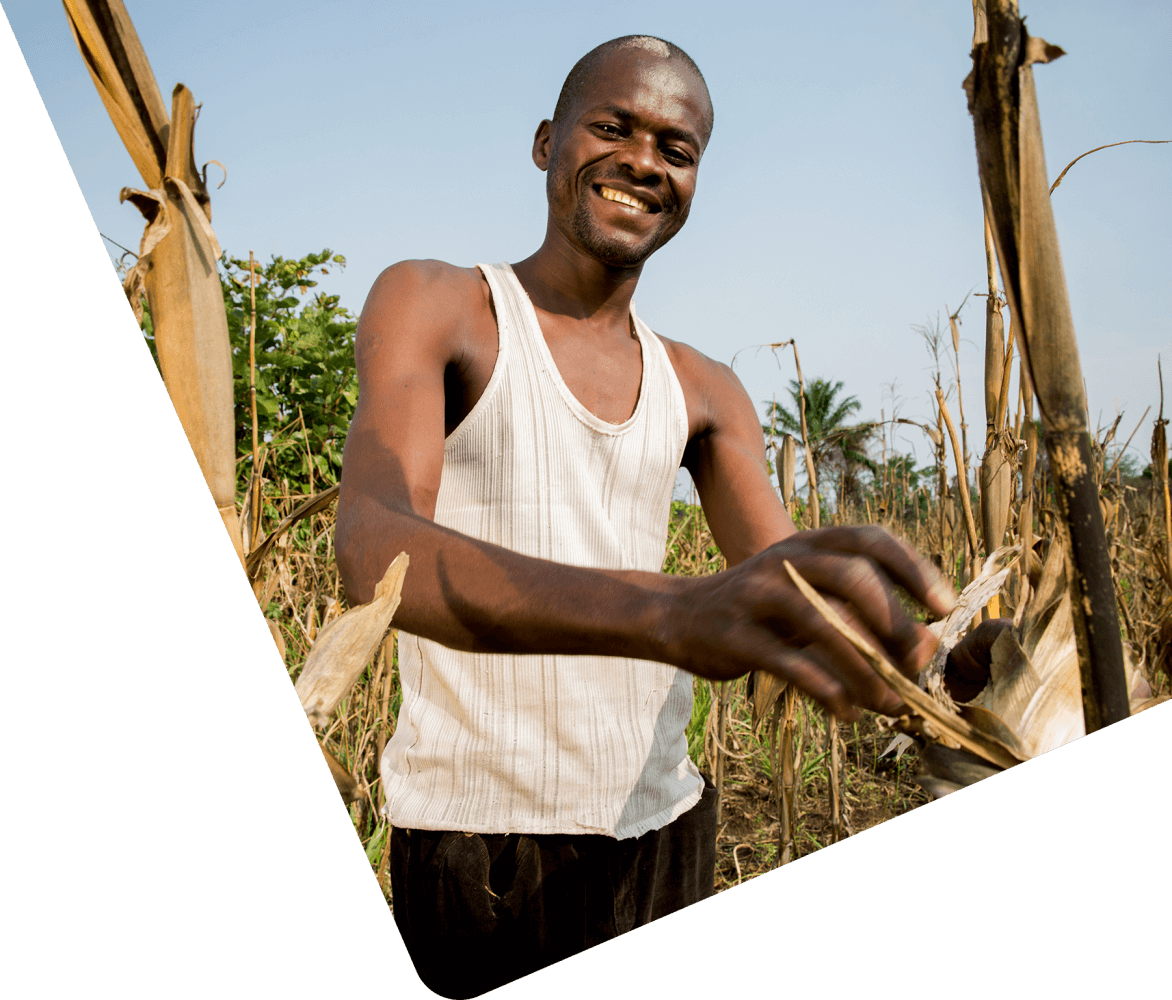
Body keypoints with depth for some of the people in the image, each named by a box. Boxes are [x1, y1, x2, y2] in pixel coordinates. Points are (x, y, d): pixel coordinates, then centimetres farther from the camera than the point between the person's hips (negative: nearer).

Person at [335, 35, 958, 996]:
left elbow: (795, 603, 0)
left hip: (666, 827, 5)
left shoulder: (703, 393, 9)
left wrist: (938, 675, -24)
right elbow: (374, 551, -24)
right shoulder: (431, 304, -6)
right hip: (479, 836, -4)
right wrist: (671, 612, -41)